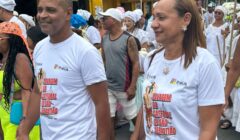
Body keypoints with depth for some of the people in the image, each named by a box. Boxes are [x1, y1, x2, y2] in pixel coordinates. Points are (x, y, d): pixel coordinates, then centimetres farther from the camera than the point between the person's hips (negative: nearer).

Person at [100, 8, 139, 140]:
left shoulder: (128, 39, -12)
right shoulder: (104, 38, 4)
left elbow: (136, 63, -12)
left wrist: (132, 87, -15)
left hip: (124, 87, -4)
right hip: (107, 86, 5)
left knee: (133, 116, 10)